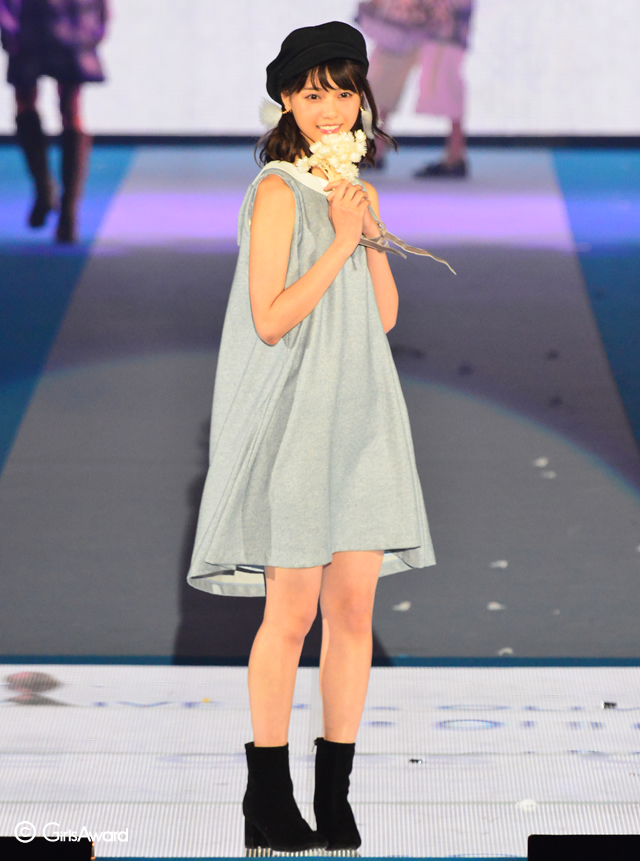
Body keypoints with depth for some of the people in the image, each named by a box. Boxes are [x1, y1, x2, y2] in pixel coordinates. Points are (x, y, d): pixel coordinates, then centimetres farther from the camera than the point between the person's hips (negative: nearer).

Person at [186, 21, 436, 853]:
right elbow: (270, 318, -15)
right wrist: (340, 241, -14)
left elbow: (385, 316, 13)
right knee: (292, 611, -4)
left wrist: (372, 233, -1)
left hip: (361, 413, 7)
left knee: (354, 605, 4)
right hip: (295, 417, -7)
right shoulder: (279, 191, -8)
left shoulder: (348, 188, 14)